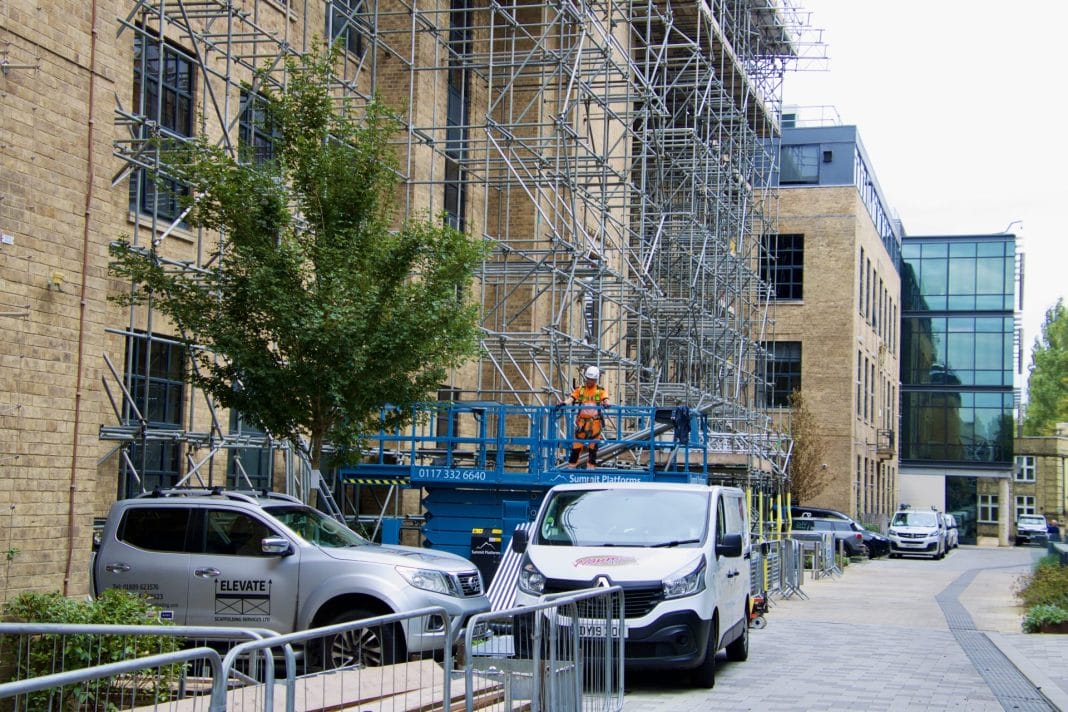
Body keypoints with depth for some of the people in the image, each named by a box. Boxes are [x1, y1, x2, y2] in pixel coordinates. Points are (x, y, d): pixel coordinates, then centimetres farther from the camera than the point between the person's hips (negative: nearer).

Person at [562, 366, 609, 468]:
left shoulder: (601, 391, 5)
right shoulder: (580, 390, 8)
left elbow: (605, 400, -9)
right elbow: (571, 399, -1)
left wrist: (606, 404, -33)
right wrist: (563, 404, -20)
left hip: (595, 422, -1)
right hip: (581, 421, 1)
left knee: (593, 444, 4)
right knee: (577, 443, 1)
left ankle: (591, 465, 10)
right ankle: (571, 464, 7)